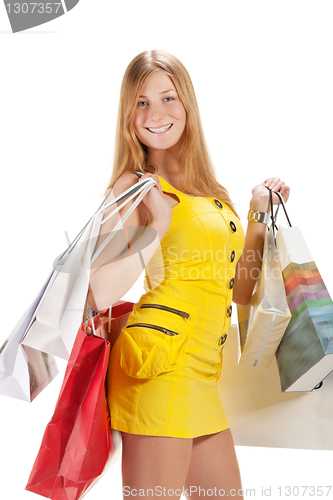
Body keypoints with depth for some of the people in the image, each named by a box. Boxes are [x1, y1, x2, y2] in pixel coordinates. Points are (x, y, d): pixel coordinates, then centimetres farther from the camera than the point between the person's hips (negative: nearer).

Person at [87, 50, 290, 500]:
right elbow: (98, 294, -15)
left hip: (203, 376, 8)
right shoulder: (136, 185, -6)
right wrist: (158, 225, -19)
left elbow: (238, 291, 19)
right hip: (161, 365, -7)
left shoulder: (208, 188, 16)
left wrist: (261, 216, 15)